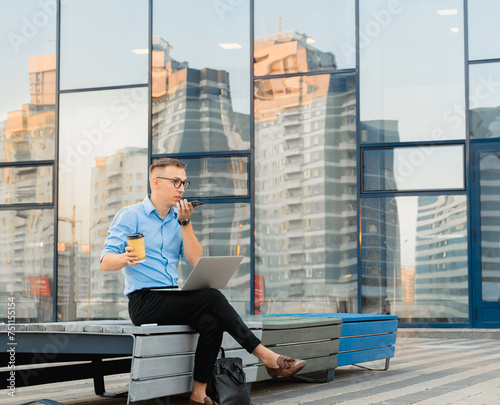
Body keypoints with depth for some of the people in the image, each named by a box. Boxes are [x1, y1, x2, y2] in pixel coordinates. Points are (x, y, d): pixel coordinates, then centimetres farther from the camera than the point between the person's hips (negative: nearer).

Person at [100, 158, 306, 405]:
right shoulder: (130, 216, -1)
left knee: (211, 322, -25)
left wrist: (184, 222, -2)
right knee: (212, 297, -24)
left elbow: (196, 262, 5)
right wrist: (125, 258, -34)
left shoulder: (178, 219, 17)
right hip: (144, 301, -6)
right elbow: (105, 261, -11)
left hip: (171, 300, 6)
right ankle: (266, 357, -19)